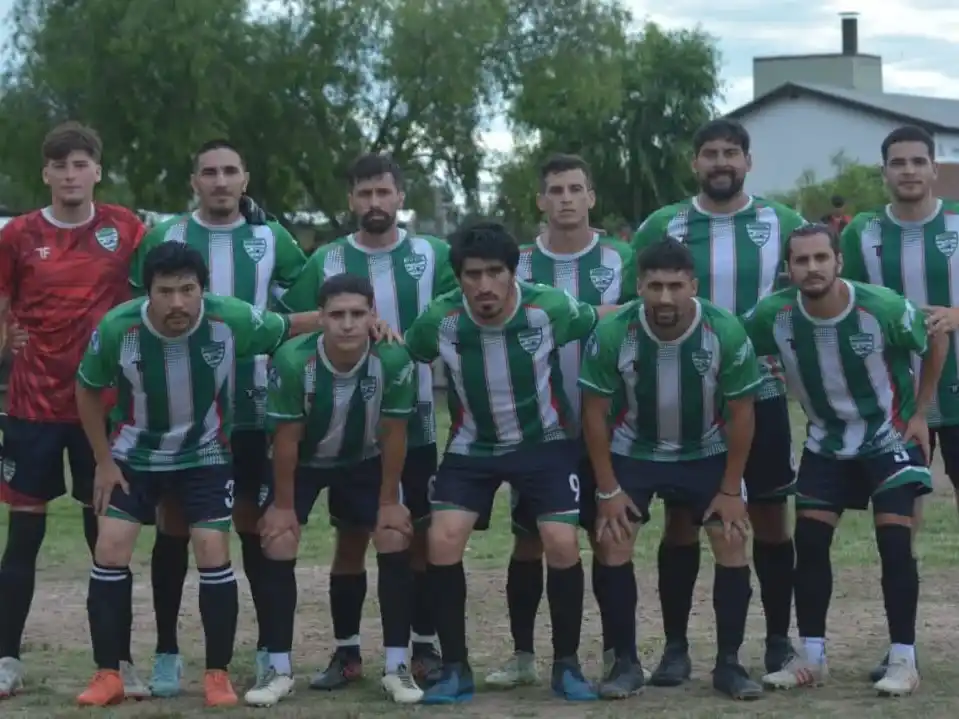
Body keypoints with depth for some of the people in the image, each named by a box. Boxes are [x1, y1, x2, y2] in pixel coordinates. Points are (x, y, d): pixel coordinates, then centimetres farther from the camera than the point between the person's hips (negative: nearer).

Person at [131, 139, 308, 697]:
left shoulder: (272, 241, 4)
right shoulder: (162, 239, 3)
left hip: (252, 410, 0)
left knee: (256, 524, 4)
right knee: (174, 525, 3)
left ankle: (271, 648, 13)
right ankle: (168, 653, 10)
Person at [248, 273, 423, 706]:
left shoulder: (393, 360, -32)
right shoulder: (293, 360, -35)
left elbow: (392, 434, -17)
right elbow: (286, 437, -21)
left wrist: (389, 501, -10)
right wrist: (283, 504, -13)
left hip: (365, 461, 1)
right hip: (302, 462, -1)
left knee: (395, 544, -10)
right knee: (278, 547, -12)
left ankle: (396, 667, 1)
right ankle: (281, 671, -2)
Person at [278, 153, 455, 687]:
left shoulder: (434, 256, 0)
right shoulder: (326, 262, 0)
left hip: (417, 423, 0)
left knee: (423, 534, 5)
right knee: (352, 536, 6)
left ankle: (426, 649, 16)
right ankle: (347, 653, 14)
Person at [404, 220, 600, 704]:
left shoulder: (550, 308, -22)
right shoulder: (439, 320, -20)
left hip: (545, 441, -1)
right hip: (471, 447, 1)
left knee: (562, 545, -14)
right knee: (443, 542, -14)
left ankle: (567, 665, 6)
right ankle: (455, 669, 0)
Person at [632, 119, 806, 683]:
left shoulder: (783, 225, 2)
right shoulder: (662, 227, 1)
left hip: (761, 393, 0)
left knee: (770, 515, 5)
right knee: (681, 519, 2)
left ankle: (780, 641, 16)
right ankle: (676, 646, 9)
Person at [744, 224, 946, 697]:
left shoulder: (883, 308, -27)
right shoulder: (774, 315, -21)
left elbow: (935, 342, -8)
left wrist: (920, 413, -6)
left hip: (891, 438, -3)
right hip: (827, 442, 3)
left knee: (894, 542, -12)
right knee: (809, 542, -2)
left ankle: (904, 659, -4)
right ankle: (812, 657, 9)